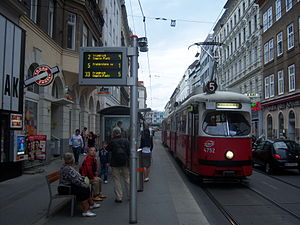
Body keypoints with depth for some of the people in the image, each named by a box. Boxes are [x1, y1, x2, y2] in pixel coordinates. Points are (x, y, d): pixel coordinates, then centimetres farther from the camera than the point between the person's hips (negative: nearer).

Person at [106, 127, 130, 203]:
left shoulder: (112, 142, -10)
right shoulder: (126, 140, -1)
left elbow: (107, 150, 5)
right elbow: (129, 152, 0)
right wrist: (129, 162, 6)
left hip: (115, 163, -3)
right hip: (125, 162, 3)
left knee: (117, 180, 5)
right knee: (127, 179, 15)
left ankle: (119, 197, 7)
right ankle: (130, 195, 22)